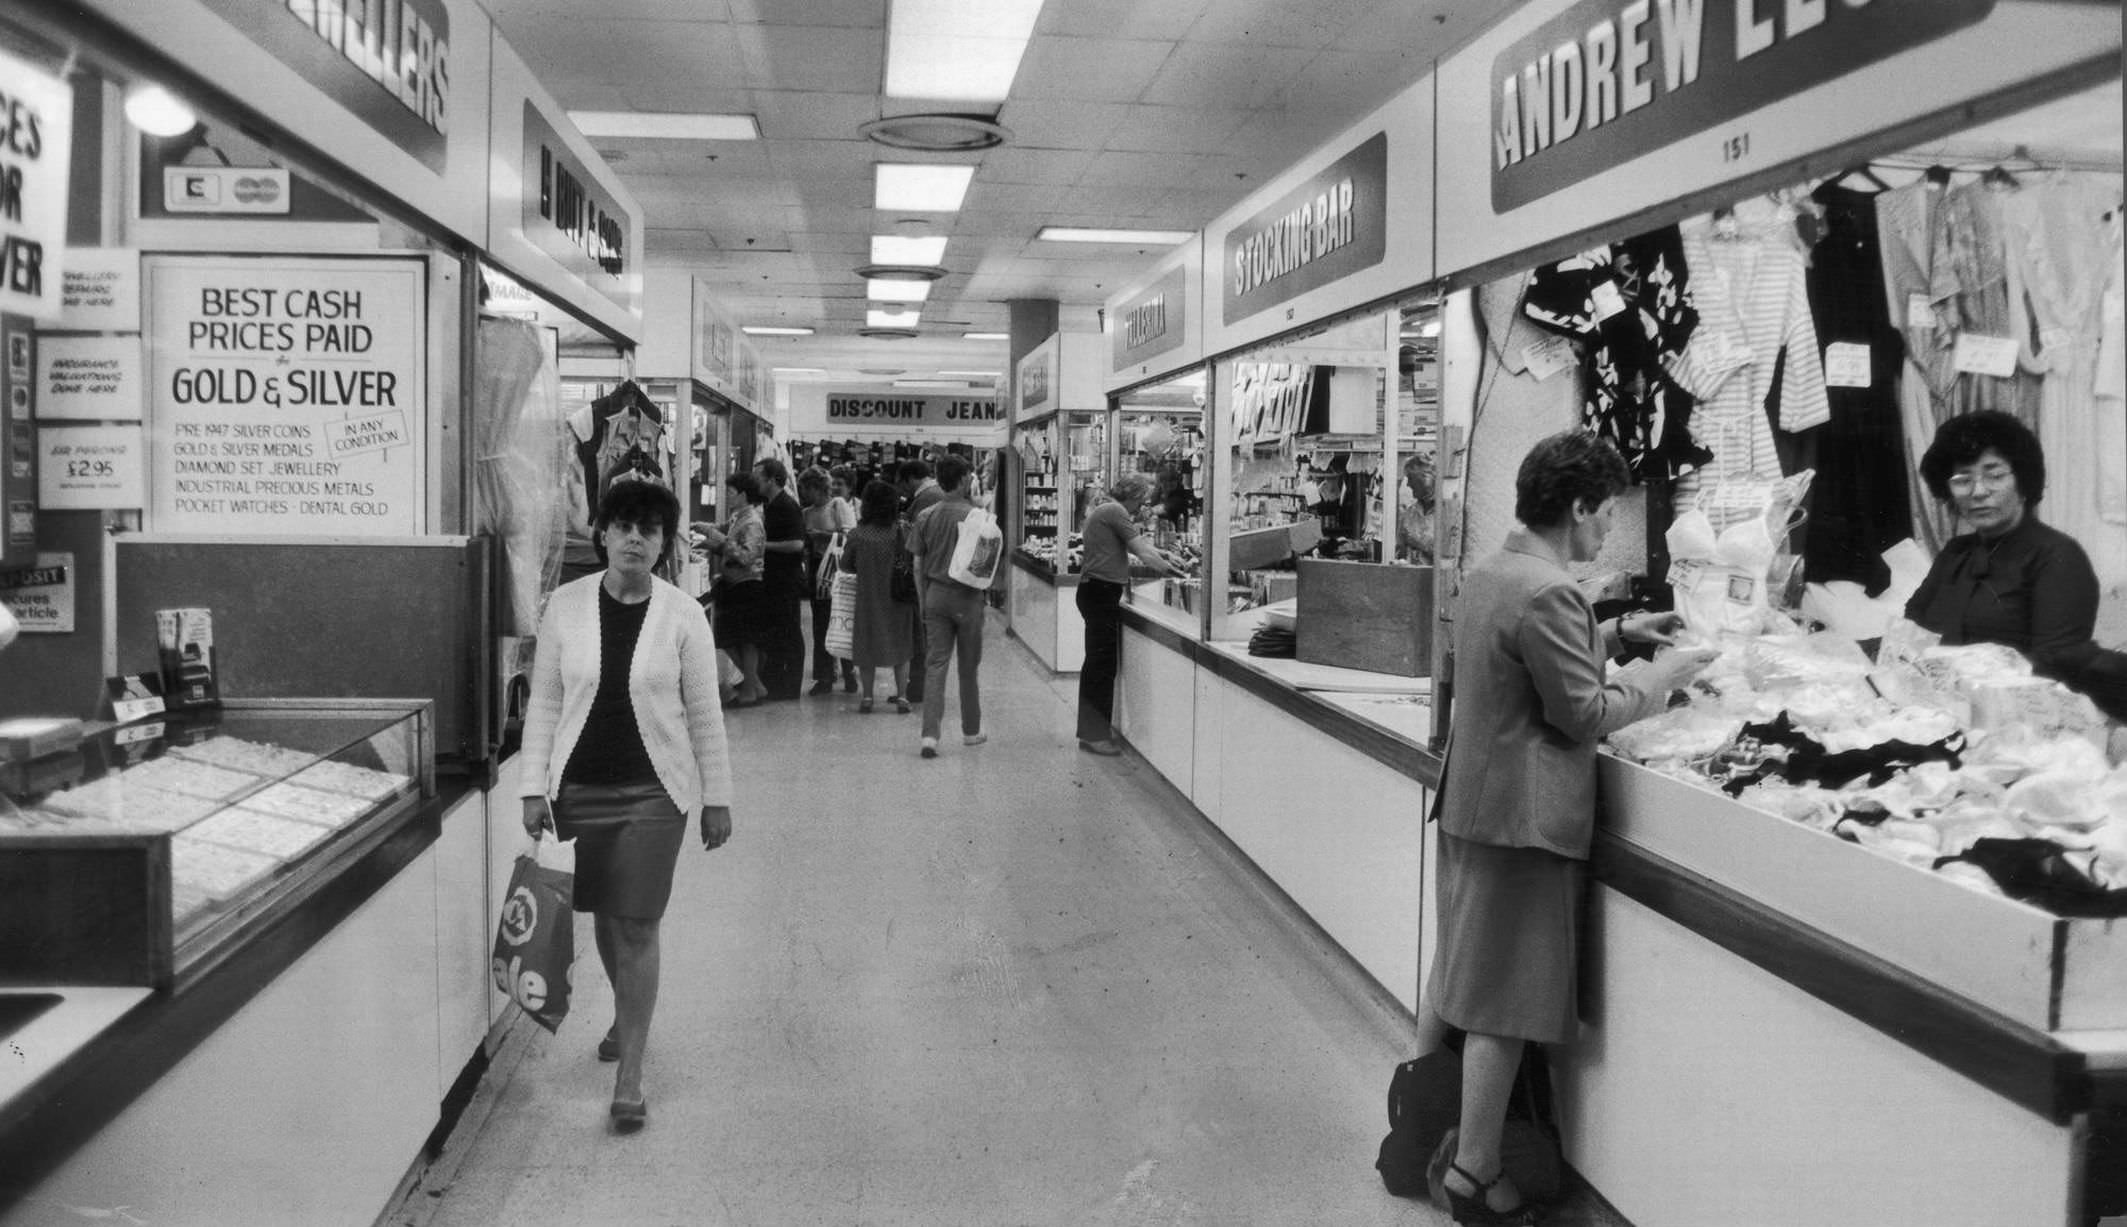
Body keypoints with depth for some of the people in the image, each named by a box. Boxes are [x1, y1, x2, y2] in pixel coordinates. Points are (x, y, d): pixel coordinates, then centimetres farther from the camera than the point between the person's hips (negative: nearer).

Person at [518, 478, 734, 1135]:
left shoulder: (682, 615, -6)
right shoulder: (565, 606, -2)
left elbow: (704, 714, -1)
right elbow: (544, 702, 3)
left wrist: (717, 798, 1)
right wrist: (533, 788, -1)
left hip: (654, 791, -2)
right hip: (580, 787, 2)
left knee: (637, 926, -2)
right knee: (604, 916, 16)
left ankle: (629, 1076, 6)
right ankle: (626, 1014, 44)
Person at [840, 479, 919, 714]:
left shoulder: (857, 535, -10)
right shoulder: (901, 532, -12)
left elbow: (846, 565, 1)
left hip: (867, 598, 0)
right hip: (898, 597, 0)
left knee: (867, 646, 12)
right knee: (901, 647, 10)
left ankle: (867, 697, 12)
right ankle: (902, 697, 7)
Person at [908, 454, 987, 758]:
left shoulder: (925, 516, 1)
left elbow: (918, 565, 4)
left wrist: (923, 602, 11)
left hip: (935, 594, 2)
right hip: (968, 596, -2)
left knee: (935, 665, 1)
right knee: (969, 667, 10)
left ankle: (930, 734, -9)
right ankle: (971, 731, 22)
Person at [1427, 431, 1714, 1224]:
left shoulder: (1489, 574, 10)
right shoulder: (1548, 592, -20)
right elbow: (1584, 714, -17)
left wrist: (1614, 633, 16)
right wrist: (1659, 678, -4)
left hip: (1470, 802, 10)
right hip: (1524, 819, -10)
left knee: (1475, 979, 20)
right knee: (1507, 1003, 0)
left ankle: (1450, 1125, 32)